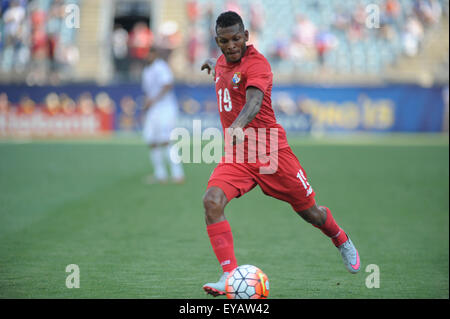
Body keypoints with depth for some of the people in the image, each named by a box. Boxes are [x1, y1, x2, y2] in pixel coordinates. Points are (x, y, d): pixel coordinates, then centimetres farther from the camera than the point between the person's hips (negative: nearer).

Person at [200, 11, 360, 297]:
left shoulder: (256, 63, -17)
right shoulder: (223, 62, 7)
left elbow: (254, 101, -36)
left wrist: (238, 126, -54)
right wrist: (214, 65, 47)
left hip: (271, 150, -5)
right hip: (236, 155, 6)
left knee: (309, 211, 9)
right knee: (212, 200, -22)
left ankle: (342, 241, 44)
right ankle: (230, 276, -23)